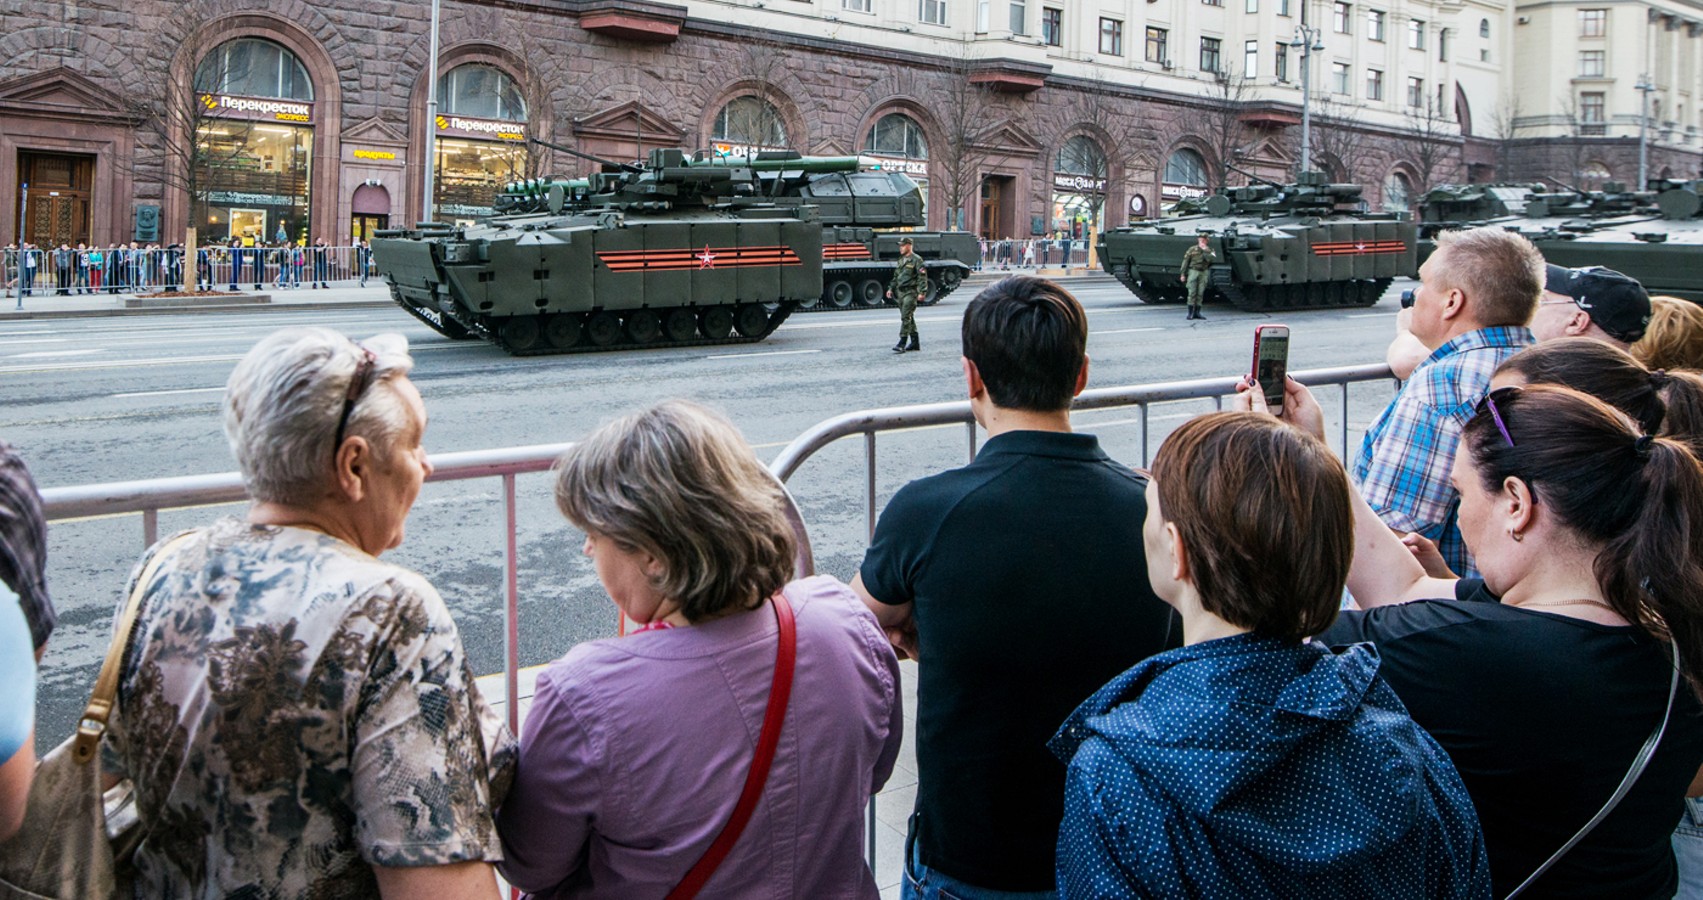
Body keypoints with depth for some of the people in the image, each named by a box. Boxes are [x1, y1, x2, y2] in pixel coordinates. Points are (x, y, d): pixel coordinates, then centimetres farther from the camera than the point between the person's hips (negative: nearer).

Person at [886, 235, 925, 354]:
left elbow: (922, 277, -13)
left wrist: (921, 292, -19)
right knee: (909, 317, 11)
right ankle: (915, 343, 18)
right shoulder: (901, 260, 16)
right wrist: (891, 288, 17)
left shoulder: (916, 260, -8)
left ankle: (902, 344, -16)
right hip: (900, 291, 8)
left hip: (910, 292, -8)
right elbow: (896, 276, 24)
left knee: (906, 317, -13)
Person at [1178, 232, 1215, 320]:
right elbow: (1185, 262, 3)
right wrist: (1183, 274, -1)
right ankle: (1190, 313, -4)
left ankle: (1197, 312, 6)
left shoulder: (1209, 250, 6)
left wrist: (1205, 251, -18)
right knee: (1192, 293, -7)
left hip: (1204, 273, 2)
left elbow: (1213, 259, -13)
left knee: (1200, 293, 2)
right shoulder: (1192, 250, 1)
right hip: (1193, 271, -2)